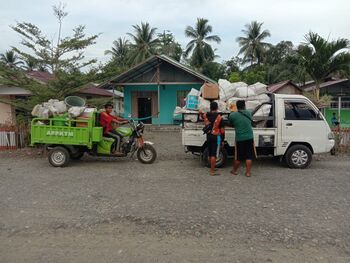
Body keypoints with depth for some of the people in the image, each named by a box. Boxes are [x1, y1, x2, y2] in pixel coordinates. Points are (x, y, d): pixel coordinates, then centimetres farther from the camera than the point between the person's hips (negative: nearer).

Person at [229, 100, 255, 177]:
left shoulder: (232, 115, -7)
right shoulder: (248, 113, 2)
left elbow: (231, 124, 7)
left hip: (239, 138, -1)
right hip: (249, 137, 1)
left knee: (238, 157, 11)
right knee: (249, 156, 7)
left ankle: (234, 170, 25)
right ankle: (248, 172, 9)